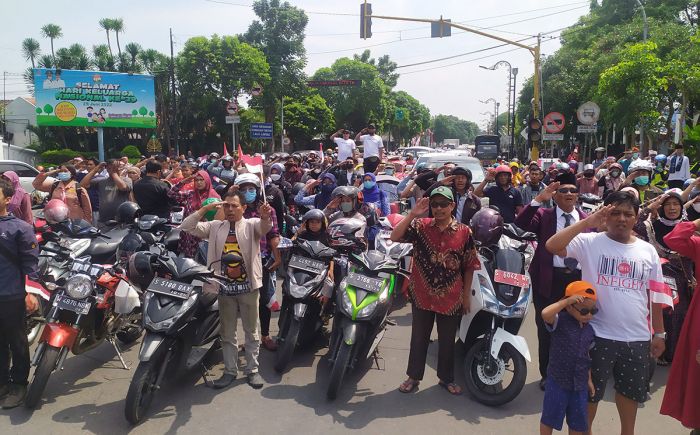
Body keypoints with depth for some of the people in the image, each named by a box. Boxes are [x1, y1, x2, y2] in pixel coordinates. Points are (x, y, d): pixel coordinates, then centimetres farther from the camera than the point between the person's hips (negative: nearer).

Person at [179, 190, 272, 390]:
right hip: (224, 287, 3)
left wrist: (265, 217, -49)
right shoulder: (215, 227, 6)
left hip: (248, 286, -3)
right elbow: (186, 227, 0)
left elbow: (264, 227, -25)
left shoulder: (251, 225, -2)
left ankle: (252, 369, 22)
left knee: (251, 331, 10)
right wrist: (206, 208, -10)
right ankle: (230, 370, 25)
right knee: (227, 332, 13)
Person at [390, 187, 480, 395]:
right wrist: (413, 214, -21)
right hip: (422, 295, 0)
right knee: (419, 338, 14)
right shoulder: (420, 226, -6)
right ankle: (413, 376, 30)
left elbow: (469, 267, 0)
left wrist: (466, 295, 2)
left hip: (451, 298, 0)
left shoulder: (464, 232, -5)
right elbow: (395, 236, -18)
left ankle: (446, 377, 34)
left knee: (447, 340, 16)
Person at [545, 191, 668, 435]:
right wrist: (588, 222, -25)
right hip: (598, 335, -4)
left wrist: (659, 333, 13)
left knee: (631, 391, 23)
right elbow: (552, 246, -24)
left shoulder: (648, 251, 5)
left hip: (637, 338, 4)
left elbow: (655, 296, 11)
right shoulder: (590, 242, -8)